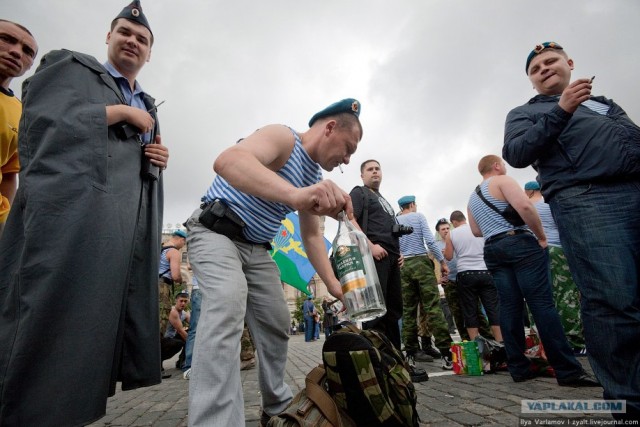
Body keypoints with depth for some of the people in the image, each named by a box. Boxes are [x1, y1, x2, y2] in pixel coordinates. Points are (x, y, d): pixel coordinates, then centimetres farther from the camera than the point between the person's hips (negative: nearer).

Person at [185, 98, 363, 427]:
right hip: (215, 232, -8)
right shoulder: (283, 137, -18)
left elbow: (312, 236, 8)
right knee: (228, 306, -32)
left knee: (277, 323, 8)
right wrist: (295, 194, -56)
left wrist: (334, 285, -3)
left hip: (256, 248, 8)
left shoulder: (315, 178, 6)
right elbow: (227, 161, -39)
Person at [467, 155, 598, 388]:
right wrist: (541, 236, -8)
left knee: (509, 307, 5)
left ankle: (519, 368, 7)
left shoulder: (472, 199, 21)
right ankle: (567, 370, -7)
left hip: (492, 251, 7)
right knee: (542, 303, -8)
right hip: (521, 243, -6)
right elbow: (524, 206, -17)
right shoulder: (502, 181, 0)